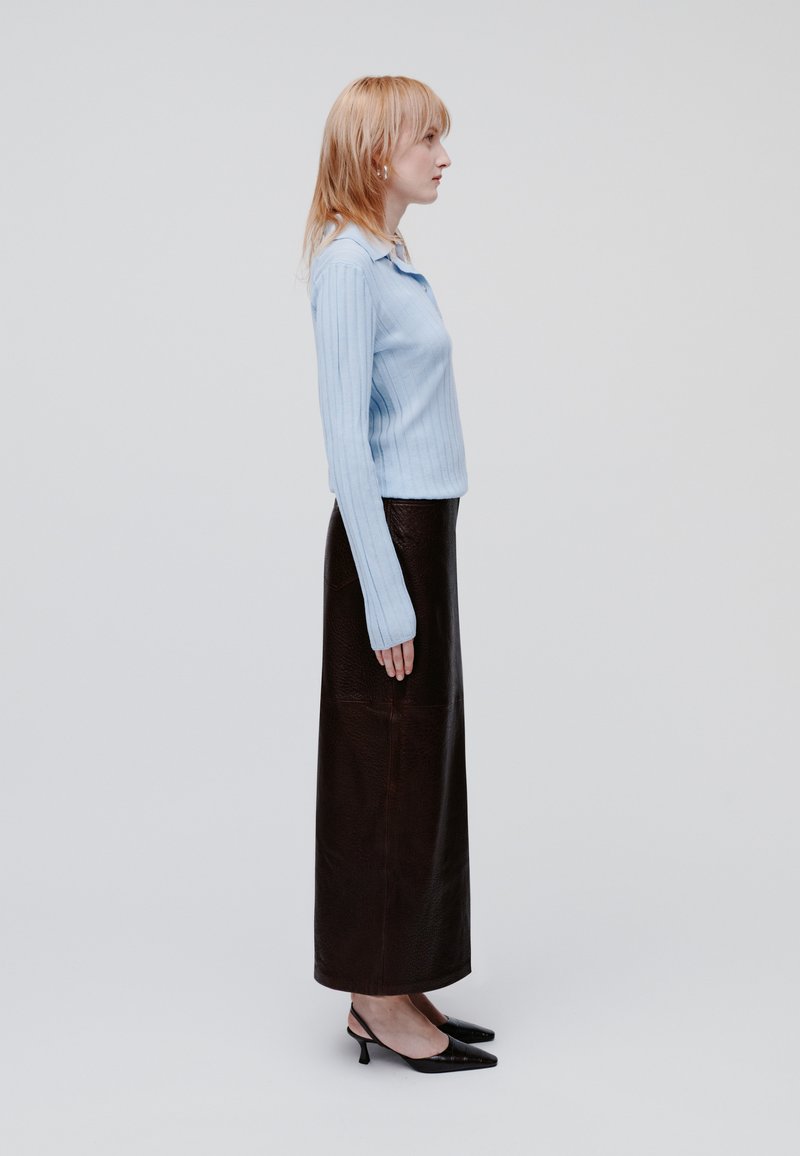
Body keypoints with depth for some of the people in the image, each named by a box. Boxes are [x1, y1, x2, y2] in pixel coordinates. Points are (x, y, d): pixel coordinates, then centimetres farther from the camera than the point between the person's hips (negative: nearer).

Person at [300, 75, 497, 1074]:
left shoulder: (393, 261, 14)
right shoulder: (348, 264, -14)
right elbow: (345, 436, -19)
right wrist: (387, 596, -20)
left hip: (424, 532, 9)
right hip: (389, 535, -9)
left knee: (422, 762, 13)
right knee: (387, 769, 0)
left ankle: (396, 992, 25)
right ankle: (379, 1000, 15)